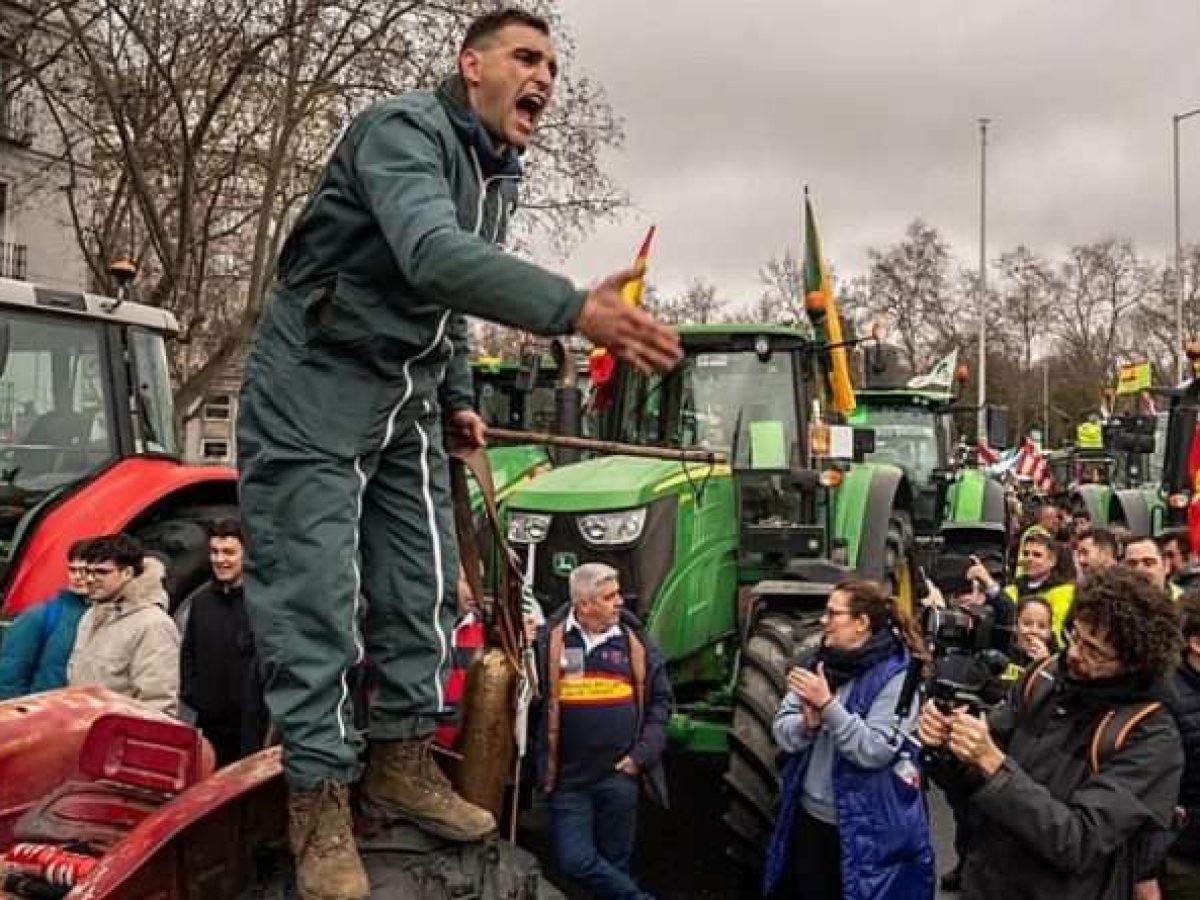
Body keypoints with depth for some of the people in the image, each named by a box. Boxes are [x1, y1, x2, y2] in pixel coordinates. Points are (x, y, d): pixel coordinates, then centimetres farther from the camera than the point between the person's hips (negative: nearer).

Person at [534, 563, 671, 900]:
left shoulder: (635, 640, 1)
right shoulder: (550, 639, -6)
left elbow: (660, 698, 7)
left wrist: (643, 754, 0)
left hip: (620, 775, 1)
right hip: (569, 779, -1)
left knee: (615, 862, 12)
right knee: (574, 861, -7)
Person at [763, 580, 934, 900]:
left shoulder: (895, 674, -14)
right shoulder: (817, 663, 3)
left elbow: (875, 751, -22)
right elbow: (781, 732, 0)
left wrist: (828, 705, -26)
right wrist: (807, 722, -20)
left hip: (863, 827, -5)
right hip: (807, 816, 5)